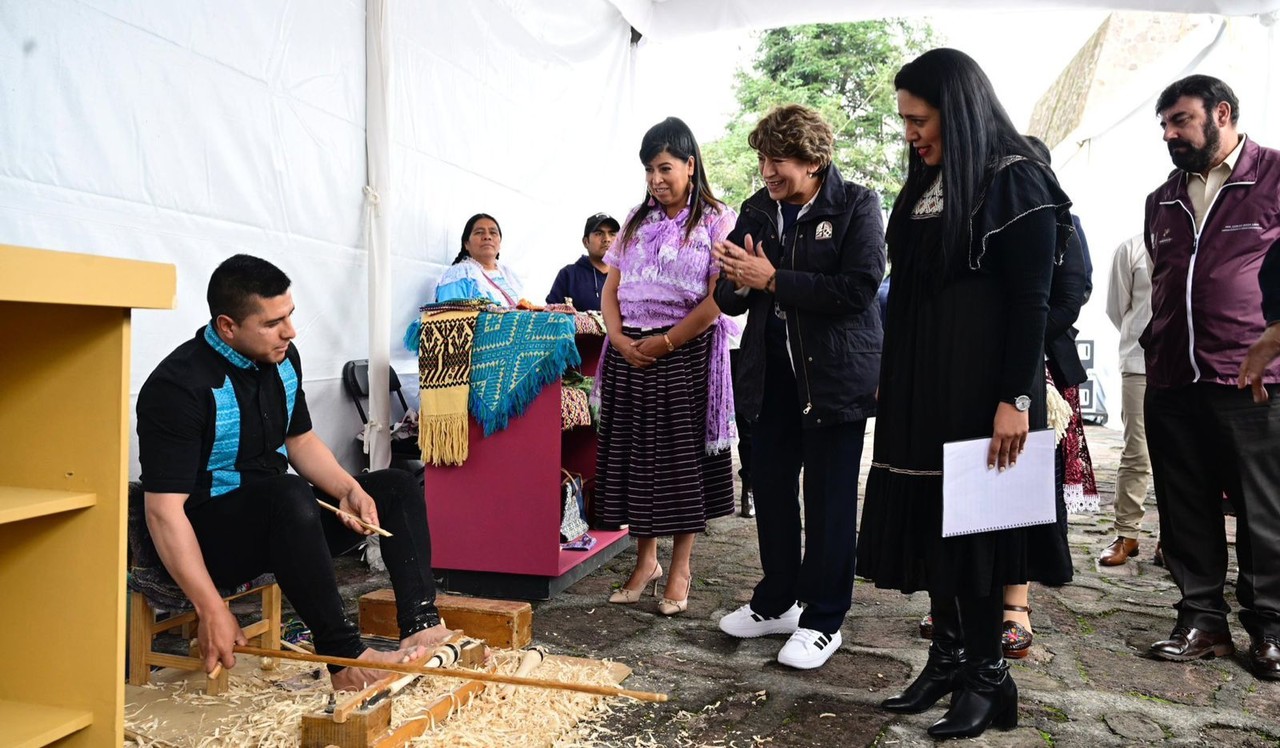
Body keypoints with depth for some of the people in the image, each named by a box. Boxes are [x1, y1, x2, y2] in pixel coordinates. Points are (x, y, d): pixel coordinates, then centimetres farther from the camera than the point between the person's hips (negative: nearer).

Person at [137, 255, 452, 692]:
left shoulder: (281, 358, 2)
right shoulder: (178, 386, -21)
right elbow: (164, 510, -25)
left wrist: (348, 488, -5)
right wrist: (211, 610, -29)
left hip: (277, 521, 9)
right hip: (207, 536, -8)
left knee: (397, 487, 2)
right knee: (289, 494, -38)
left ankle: (421, 626, -17)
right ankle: (345, 659, -32)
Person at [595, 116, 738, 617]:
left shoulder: (715, 221, -1)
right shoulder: (637, 220, 14)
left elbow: (717, 299, -11)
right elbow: (611, 289, 11)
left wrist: (665, 342, -16)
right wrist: (620, 338, -6)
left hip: (685, 352, -4)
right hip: (629, 354, 5)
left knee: (682, 455, 2)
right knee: (633, 453, 8)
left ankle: (680, 566, 15)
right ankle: (645, 560, 22)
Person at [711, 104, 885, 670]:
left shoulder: (857, 206, -7)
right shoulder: (757, 210, 7)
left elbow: (859, 287, -20)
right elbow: (728, 299, 9)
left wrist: (772, 280, -20)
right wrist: (738, 281, -15)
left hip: (835, 374, -5)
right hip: (772, 373, 5)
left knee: (829, 498, 3)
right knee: (770, 488, 12)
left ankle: (823, 620, 19)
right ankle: (776, 602, 30)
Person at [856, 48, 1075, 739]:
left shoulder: (1016, 182, -8)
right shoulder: (925, 184, 14)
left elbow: (1032, 303, -13)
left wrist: (1015, 398, -19)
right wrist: (893, 385, 13)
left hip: (980, 390, -7)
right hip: (919, 390, 7)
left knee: (976, 522, -1)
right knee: (927, 519, 9)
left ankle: (987, 676, 13)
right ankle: (947, 656, 22)